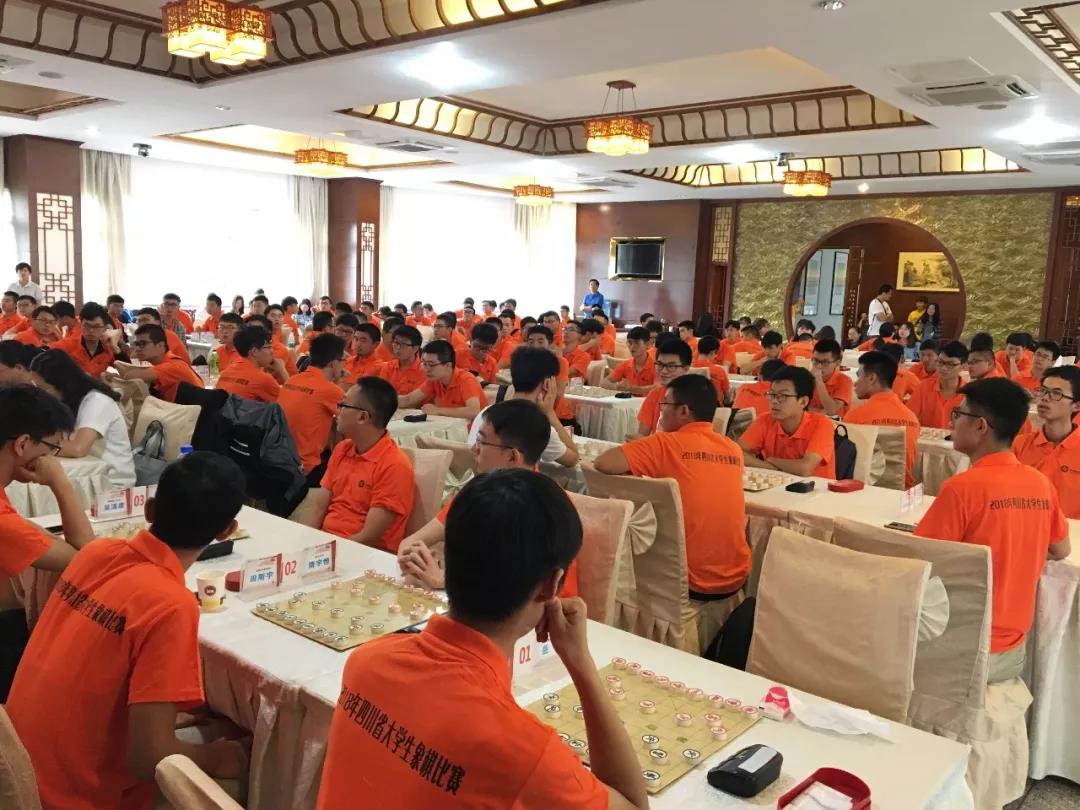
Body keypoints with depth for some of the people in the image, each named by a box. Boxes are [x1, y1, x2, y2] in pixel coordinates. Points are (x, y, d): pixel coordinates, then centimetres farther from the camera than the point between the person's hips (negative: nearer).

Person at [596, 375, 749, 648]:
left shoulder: (668, 444, -15)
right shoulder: (734, 450, 5)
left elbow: (604, 463, -21)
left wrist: (640, 460, 2)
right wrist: (647, 455, 14)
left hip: (691, 586, -5)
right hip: (735, 579, 6)